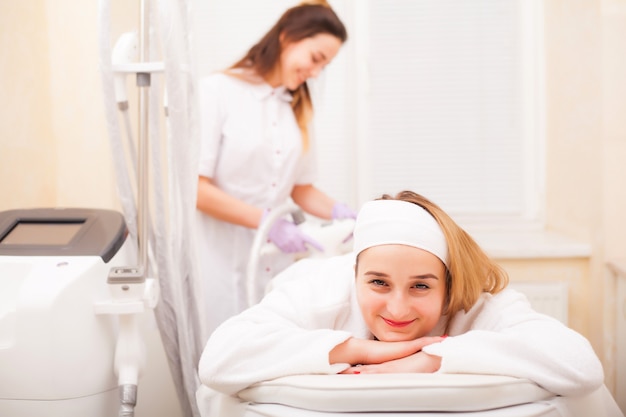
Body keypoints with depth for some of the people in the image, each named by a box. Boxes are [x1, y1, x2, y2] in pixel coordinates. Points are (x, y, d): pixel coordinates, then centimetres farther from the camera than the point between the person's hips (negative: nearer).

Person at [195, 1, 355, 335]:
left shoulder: (299, 109, 14)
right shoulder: (218, 91, -6)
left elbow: (302, 188, 15)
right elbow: (195, 187, -12)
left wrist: (338, 211, -5)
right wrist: (267, 221, -17)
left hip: (275, 263, 5)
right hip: (221, 258, -5)